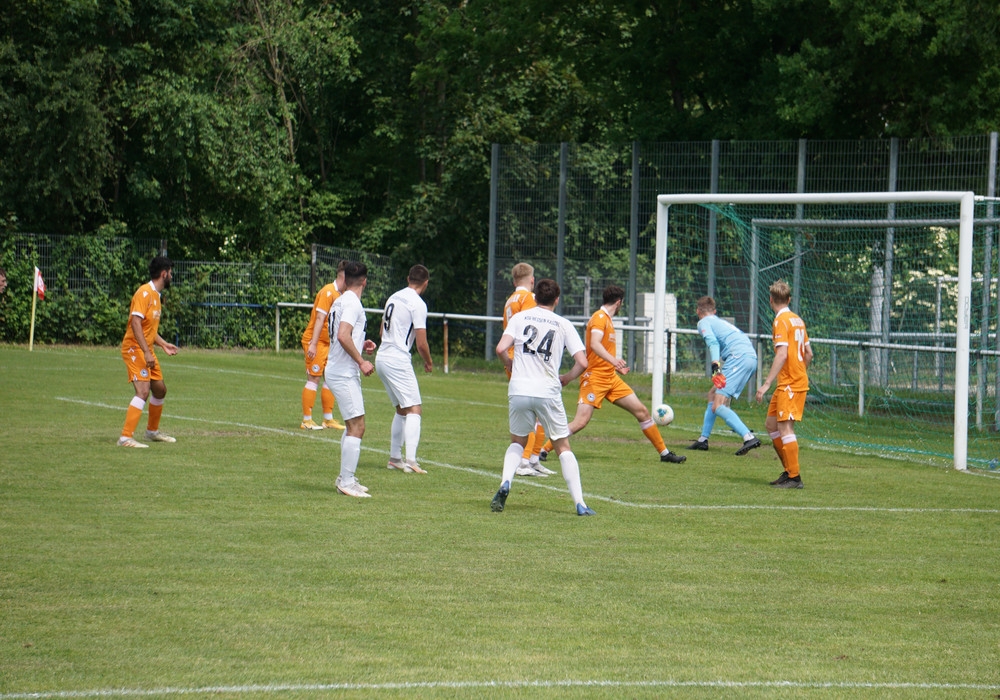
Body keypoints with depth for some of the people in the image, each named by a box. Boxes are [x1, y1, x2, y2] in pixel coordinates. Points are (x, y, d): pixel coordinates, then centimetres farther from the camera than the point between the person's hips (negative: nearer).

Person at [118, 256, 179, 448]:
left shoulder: (155, 295, 15)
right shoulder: (144, 293, -15)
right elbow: (136, 323, -24)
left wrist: (163, 344, 16)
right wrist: (146, 352, -28)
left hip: (147, 351, 10)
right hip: (135, 349, -10)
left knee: (160, 390, 18)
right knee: (143, 391, -20)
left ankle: (152, 431, 37)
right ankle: (125, 437, -24)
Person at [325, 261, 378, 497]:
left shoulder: (340, 301, 15)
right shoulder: (352, 303, -14)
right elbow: (343, 336, -26)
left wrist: (360, 345, 15)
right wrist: (361, 361, -19)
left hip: (340, 373, 10)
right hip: (344, 374, -10)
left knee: (353, 426, 18)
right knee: (357, 427, -10)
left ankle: (346, 478, 22)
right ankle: (347, 482, -11)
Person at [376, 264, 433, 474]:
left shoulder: (393, 298, 13)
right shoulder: (418, 304, -11)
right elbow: (421, 343, -13)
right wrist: (429, 362, 4)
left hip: (382, 357, 8)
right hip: (398, 361, -8)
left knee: (402, 409, 19)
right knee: (414, 410, -9)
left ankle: (394, 457, 21)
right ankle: (410, 461, -21)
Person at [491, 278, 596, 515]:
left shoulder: (519, 317, 7)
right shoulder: (563, 325, 6)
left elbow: (501, 349, -6)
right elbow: (582, 363, -2)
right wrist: (565, 379, 17)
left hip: (519, 391, 1)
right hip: (548, 393, -1)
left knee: (518, 442, 21)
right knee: (563, 447, 10)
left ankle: (505, 483, -4)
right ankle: (579, 503, 1)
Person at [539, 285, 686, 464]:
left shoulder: (607, 319, 18)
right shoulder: (600, 318, -10)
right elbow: (595, 344, -27)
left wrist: (617, 366, 35)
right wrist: (613, 360, -41)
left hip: (610, 377, 9)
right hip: (595, 377, -9)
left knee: (642, 411, 6)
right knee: (580, 421, -17)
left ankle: (664, 453, 13)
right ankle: (543, 450, -7)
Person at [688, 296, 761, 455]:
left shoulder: (704, 322, 10)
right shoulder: (722, 322, 34)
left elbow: (712, 342, -11)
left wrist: (715, 366, -25)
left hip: (738, 357, -9)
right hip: (752, 357, 9)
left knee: (717, 406, -13)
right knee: (713, 394, 22)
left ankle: (749, 438, -29)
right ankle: (703, 440, 23)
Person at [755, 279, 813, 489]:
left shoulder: (781, 321, -12)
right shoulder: (797, 320, 13)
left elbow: (782, 355, -21)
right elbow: (809, 353, 17)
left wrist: (767, 384, -22)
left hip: (789, 384, -9)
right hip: (799, 380, 9)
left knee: (785, 427, -10)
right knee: (771, 424, 15)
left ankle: (794, 477, -11)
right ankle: (789, 470, 18)